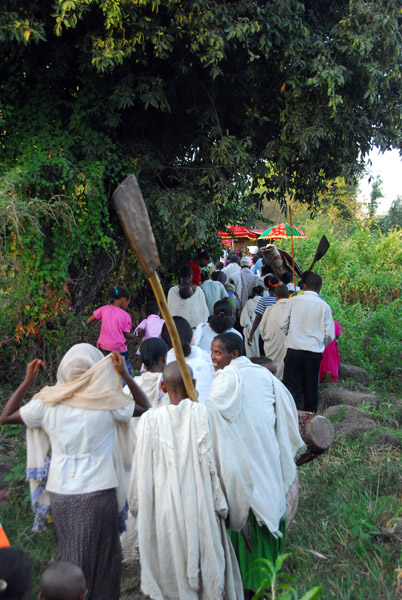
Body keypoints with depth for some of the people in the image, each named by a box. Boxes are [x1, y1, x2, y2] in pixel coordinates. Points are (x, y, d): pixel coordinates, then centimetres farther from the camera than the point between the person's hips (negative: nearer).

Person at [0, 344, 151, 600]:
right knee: (103, 555, 16)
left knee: (70, 552, 21)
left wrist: (28, 381, 10)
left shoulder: (47, 402, -5)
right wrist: (126, 375, -2)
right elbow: (145, 408, 3)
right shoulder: (106, 401, -11)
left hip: (60, 493, 3)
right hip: (98, 492, -2)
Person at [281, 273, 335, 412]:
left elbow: (284, 324, 2)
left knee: (292, 385, 2)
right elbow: (330, 334, 0)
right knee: (311, 386, 13)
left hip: (294, 349, 0)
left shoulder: (294, 300, -2)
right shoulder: (323, 306, -2)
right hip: (314, 351, 1)